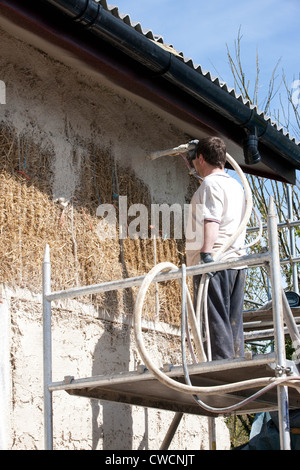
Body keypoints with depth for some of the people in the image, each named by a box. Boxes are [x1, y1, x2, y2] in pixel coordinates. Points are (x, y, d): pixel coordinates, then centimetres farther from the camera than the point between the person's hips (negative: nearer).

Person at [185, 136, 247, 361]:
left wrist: (206, 252, -30)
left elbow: (212, 220, -21)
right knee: (233, 320, 8)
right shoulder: (236, 185, 23)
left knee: (216, 318, -11)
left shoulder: (211, 184, -6)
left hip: (215, 261, -9)